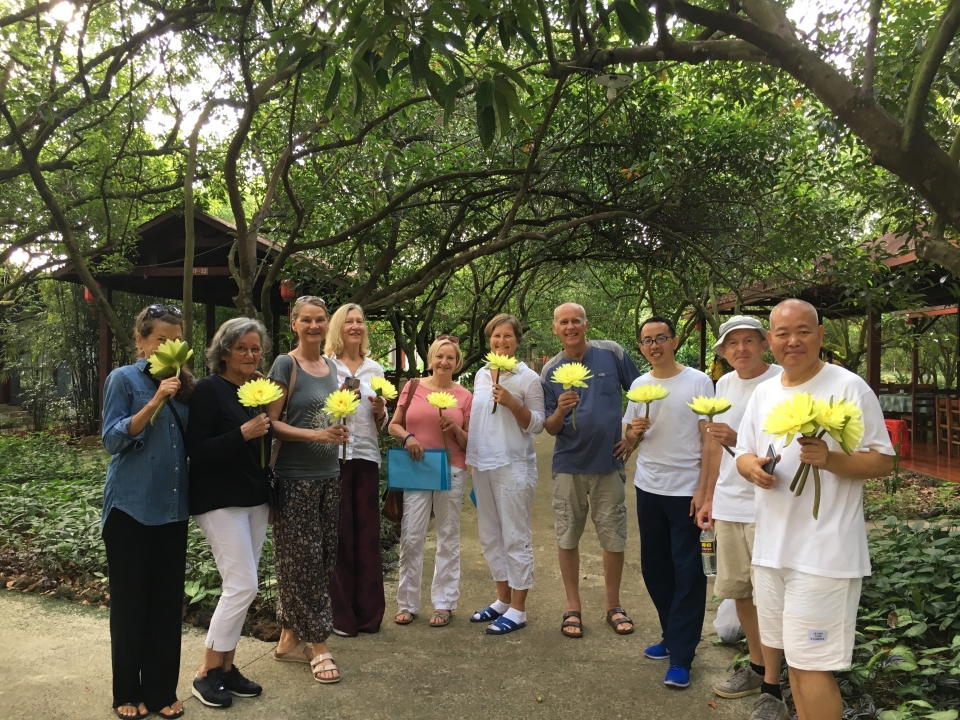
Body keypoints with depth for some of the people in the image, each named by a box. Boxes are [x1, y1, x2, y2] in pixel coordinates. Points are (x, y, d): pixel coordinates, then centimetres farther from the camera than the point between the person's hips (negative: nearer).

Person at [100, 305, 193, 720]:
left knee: (168, 600, 9)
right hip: (131, 506, -5)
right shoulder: (124, 379, -6)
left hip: (173, 506, 5)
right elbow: (112, 439, -13)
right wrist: (154, 404, -23)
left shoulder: (180, 382, 9)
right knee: (130, 601, 6)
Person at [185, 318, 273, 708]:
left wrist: (267, 429, 0)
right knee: (243, 585, -8)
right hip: (220, 500, -7)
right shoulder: (209, 389, -11)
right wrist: (242, 433, -25)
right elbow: (196, 449, -18)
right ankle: (206, 673, 8)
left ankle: (226, 666, 23)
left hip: (254, 499, 7)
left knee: (241, 586, 10)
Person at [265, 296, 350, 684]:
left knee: (322, 559, 11)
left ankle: (289, 638, 25)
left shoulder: (332, 366, 11)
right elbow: (271, 423, -13)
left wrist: (340, 430, 2)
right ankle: (318, 645, 11)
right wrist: (316, 434, -22)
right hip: (295, 477, -7)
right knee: (302, 560, 0)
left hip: (328, 475, 7)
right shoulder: (285, 365, -8)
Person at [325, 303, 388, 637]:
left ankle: (368, 611, 18)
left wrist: (380, 411, -6)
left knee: (368, 534, 6)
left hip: (367, 456, 4)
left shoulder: (375, 368, 11)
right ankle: (342, 615, 12)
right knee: (339, 534, 1)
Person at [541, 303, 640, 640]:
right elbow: (550, 428, 1)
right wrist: (561, 410, -20)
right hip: (569, 465, 1)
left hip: (608, 461, -1)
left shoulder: (612, 353, -3)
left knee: (614, 537, 7)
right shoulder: (551, 371, 0)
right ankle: (572, 608, 23)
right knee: (567, 538, 8)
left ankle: (613, 605, 26)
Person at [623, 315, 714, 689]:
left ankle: (681, 657, 8)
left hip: (686, 490, -5)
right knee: (654, 567, 12)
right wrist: (634, 431, -10)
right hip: (649, 488, 5)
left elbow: (710, 440, -7)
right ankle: (673, 636, 29)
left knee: (687, 573, 0)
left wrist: (703, 491, -12)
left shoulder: (698, 382, -6)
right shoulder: (638, 385, 7)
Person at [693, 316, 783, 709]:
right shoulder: (724, 384, 9)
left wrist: (739, 441, -26)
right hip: (729, 504, 7)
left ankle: (772, 684, 16)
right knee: (738, 590, 15)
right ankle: (756, 667, 33)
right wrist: (710, 497, 19)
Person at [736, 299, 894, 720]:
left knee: (812, 663, -2)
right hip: (771, 546, 6)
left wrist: (830, 458, -27)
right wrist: (753, 468, -8)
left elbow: (883, 462, -9)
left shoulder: (849, 387, -9)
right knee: (793, 654, 18)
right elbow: (743, 453, 15)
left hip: (824, 552, -6)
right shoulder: (763, 392, 10)